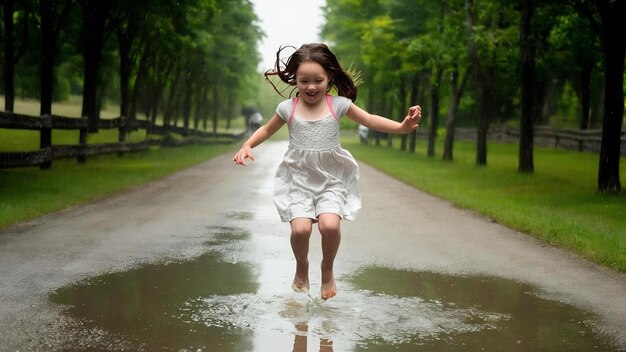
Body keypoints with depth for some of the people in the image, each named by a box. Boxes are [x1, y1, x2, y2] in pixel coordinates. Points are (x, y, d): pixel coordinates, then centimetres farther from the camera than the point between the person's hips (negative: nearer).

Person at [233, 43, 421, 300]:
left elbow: (370, 120, 3)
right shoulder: (288, 108, -2)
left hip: (331, 179, 0)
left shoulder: (338, 105, -4)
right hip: (298, 179, 0)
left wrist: (402, 126, -9)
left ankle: (327, 269, 8)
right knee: (300, 228, -20)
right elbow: (267, 130, 15)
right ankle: (302, 266, 15)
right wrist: (247, 146, -2)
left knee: (330, 225, -24)